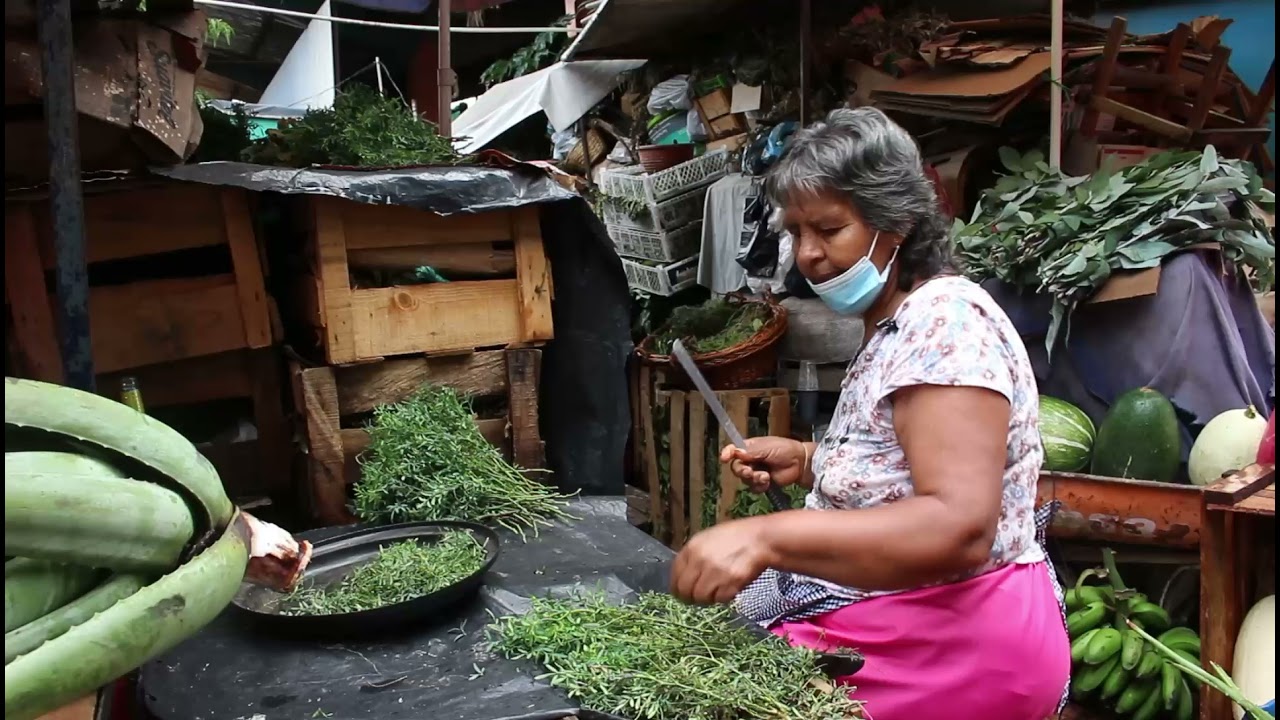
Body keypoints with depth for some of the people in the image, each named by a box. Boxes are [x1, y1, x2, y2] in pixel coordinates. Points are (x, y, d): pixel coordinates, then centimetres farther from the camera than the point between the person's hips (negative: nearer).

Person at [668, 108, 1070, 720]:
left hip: (951, 649, -9)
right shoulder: (895, 326, 11)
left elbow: (959, 527, -31)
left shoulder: (946, 320, -19)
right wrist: (810, 462, 6)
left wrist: (765, 537, -38)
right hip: (899, 626, 9)